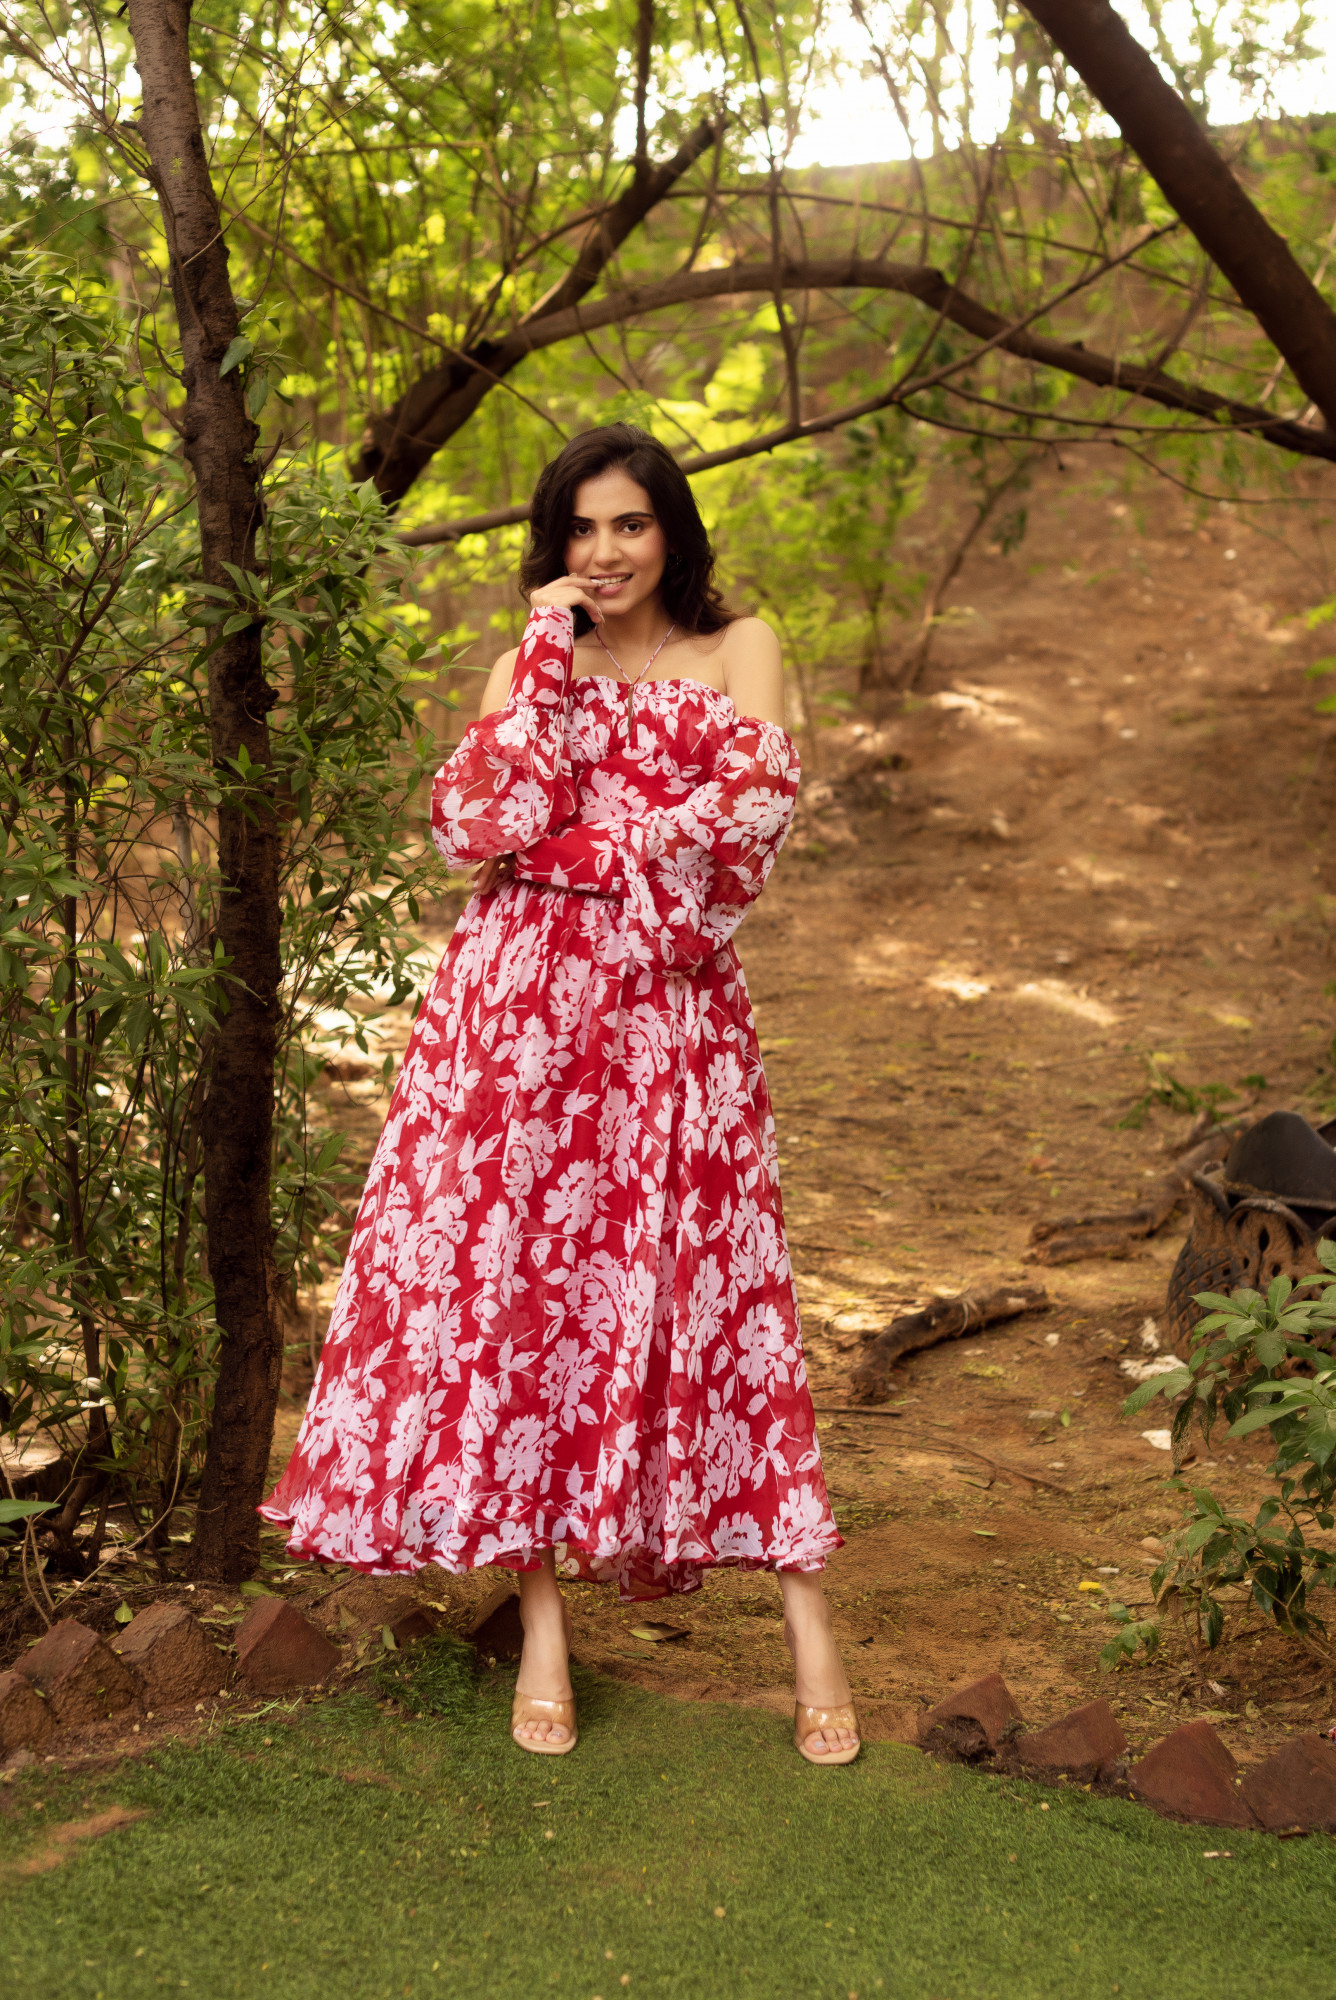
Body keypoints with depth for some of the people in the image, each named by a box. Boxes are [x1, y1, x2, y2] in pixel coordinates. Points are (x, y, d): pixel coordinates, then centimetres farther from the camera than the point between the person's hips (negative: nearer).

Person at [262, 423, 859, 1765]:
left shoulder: (736, 648, 9)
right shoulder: (532, 661, 13)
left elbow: (754, 807, -9)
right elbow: (482, 824, -5)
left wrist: (566, 853, -7)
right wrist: (547, 648, -4)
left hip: (674, 1011, -1)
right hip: (523, 1003, 2)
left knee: (711, 1288, -2)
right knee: (519, 1276, -2)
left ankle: (807, 1630, 4)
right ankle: (542, 1629, 7)